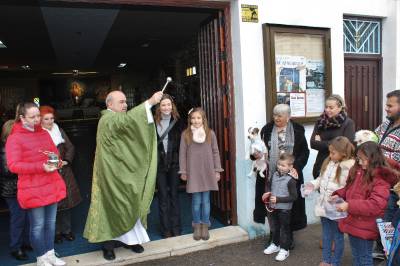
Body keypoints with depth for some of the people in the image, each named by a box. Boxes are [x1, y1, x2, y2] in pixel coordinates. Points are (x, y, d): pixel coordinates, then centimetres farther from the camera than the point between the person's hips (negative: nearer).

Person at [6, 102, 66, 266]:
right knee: (38, 225, 6)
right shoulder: (14, 138, -9)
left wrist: (55, 161, -5)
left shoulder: (44, 133, 10)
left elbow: (55, 153, 20)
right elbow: (13, 165, -16)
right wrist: (41, 167, -24)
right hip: (33, 190, -6)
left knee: (50, 223, 14)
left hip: (52, 186, 6)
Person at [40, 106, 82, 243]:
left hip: (64, 172, 4)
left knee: (66, 201, 10)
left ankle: (67, 230, 25)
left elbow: (70, 147, 9)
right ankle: (56, 232, 20)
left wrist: (66, 161, -4)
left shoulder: (59, 131, 8)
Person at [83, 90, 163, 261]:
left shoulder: (117, 119, 16)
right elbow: (128, 119, -36)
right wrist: (150, 102, -37)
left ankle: (129, 238, 23)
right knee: (112, 206, 0)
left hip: (123, 172, 9)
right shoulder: (108, 119, -16)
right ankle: (108, 244, 13)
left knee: (128, 205, 12)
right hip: (112, 173, -9)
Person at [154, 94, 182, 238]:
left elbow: (181, 143, -1)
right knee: (163, 197, 7)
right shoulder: (154, 123, -1)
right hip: (159, 164, 0)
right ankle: (166, 229, 17)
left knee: (174, 195, 10)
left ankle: (176, 228, 20)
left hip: (174, 163, 0)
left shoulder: (177, 122, 0)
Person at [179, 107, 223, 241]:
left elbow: (215, 152, 5)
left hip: (207, 171, 1)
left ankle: (205, 226, 22)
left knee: (206, 200, 8)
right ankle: (197, 226, 21)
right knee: (196, 201, 3)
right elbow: (182, 153, 1)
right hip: (193, 172, -1)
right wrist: (183, 171, 0)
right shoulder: (185, 134, -2)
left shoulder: (210, 133, 1)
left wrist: (217, 170, 3)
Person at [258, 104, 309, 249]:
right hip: (271, 176, 1)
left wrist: (296, 167, -11)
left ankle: (289, 236, 27)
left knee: (290, 206, 9)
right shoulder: (267, 129, 5)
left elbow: (304, 152, 1)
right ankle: (273, 235, 23)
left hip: (290, 175, -1)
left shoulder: (297, 130, 1)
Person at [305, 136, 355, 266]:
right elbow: (321, 178, 13)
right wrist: (313, 184, -2)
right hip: (324, 205, 7)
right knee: (326, 235, 22)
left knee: (338, 236, 14)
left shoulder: (349, 168, -20)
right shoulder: (328, 162, 3)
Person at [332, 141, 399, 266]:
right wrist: (339, 195, 0)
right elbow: (349, 189, 19)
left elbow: (376, 205, -29)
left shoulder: (381, 179, -20)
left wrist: (349, 206, -30)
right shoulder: (358, 171, 3)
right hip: (352, 222, 7)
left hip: (365, 227, -7)